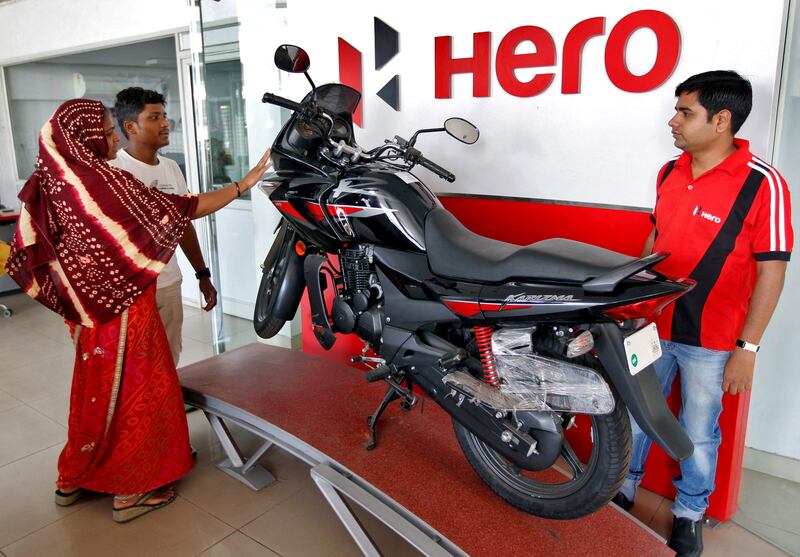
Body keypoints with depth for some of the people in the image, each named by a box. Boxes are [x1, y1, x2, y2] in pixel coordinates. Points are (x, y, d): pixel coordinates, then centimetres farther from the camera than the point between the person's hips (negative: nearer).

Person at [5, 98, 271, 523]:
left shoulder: (54, 181, 1)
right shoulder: (105, 181, -21)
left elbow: (30, 253, 5)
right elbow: (182, 210, -20)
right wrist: (245, 183, -14)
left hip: (89, 309, 8)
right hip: (123, 309, -8)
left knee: (97, 389, 22)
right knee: (129, 391, 6)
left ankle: (76, 479, 37)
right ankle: (130, 491, 21)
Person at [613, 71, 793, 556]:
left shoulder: (762, 184, -16)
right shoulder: (670, 172, 2)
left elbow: (772, 270, -13)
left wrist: (748, 348, -13)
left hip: (712, 340, -5)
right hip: (651, 326, 5)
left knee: (698, 432, 13)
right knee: (634, 415, 17)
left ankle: (689, 513, 36)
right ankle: (623, 489, 40)